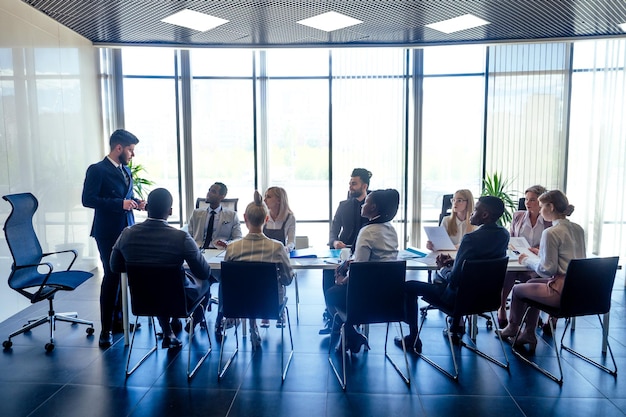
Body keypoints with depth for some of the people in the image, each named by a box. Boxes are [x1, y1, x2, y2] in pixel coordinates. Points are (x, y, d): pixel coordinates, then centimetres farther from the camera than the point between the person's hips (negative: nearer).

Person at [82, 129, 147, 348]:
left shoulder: (125, 170, 14)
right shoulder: (97, 170, -9)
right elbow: (88, 199, -17)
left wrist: (136, 202, 2)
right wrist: (121, 203, -21)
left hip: (127, 230, 7)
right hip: (108, 232, -7)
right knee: (112, 276, -4)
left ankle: (118, 318, 27)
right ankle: (106, 330, 7)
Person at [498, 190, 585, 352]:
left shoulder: (551, 233, -18)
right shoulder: (578, 229, 7)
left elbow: (547, 269, -18)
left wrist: (527, 260, -2)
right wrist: (540, 253, 18)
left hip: (562, 291, -8)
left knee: (517, 289, 13)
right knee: (531, 284, 26)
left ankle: (513, 328, 41)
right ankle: (529, 334, 30)